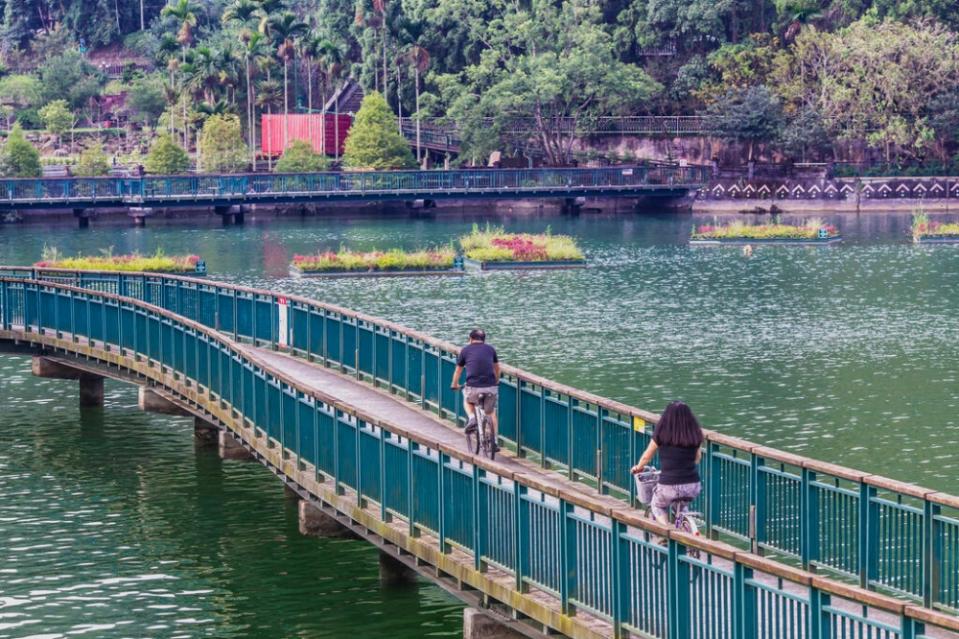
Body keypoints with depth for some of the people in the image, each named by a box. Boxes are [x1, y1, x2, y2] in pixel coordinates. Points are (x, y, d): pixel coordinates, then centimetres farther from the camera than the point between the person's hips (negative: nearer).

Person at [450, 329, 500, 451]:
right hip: (491, 387, 1)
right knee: (491, 413, 23)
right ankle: (494, 442, 19)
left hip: (473, 387, -1)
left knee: (468, 401, 33)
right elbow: (497, 368, 30)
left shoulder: (465, 350, 11)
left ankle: (472, 418, 7)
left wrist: (454, 385, 40)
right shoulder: (490, 349, 14)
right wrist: (496, 381, 49)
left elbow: (458, 371, 22)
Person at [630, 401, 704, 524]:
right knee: (680, 505, 36)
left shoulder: (661, 435, -3)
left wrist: (638, 468, 34)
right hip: (693, 488, 3)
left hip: (669, 487, -3)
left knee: (657, 506, 29)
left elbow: (646, 456, 13)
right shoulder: (695, 435, 2)